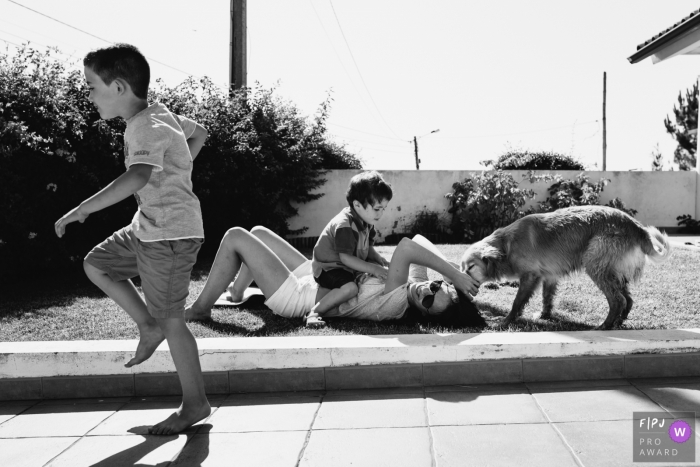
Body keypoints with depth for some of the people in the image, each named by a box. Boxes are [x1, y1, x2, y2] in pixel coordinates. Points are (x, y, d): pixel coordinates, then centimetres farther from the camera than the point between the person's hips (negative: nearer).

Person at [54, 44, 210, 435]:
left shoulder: (145, 127, -20)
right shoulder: (161, 114, 8)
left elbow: (138, 177, -40)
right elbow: (199, 133, 26)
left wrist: (82, 209, -38)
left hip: (170, 235, -10)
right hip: (148, 229, 10)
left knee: (171, 318, -1)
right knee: (97, 264, 16)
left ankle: (196, 403, 13)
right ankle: (149, 326, 20)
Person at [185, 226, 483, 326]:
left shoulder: (395, 306, -36)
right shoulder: (415, 280, -12)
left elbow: (406, 247, -49)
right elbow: (419, 240, -4)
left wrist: (455, 273, -43)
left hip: (294, 296, -9)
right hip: (310, 277, 9)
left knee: (235, 237, -5)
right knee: (257, 231, 22)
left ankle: (200, 309, 12)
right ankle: (236, 292, 42)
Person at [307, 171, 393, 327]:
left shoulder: (366, 222, 2)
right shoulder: (344, 226, -28)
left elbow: (367, 247, 12)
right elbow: (346, 258, -29)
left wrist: (379, 259, -7)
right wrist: (373, 269, -29)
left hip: (351, 266, 10)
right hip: (329, 266, -10)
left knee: (384, 271, 8)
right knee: (350, 288, -35)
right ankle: (313, 313, -24)